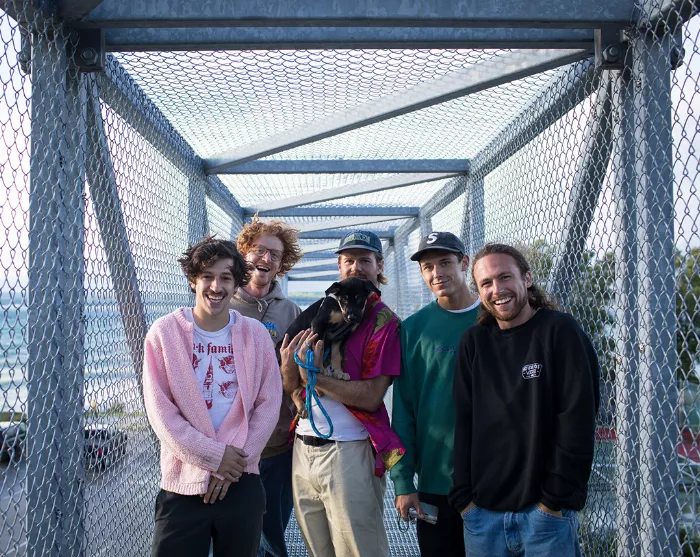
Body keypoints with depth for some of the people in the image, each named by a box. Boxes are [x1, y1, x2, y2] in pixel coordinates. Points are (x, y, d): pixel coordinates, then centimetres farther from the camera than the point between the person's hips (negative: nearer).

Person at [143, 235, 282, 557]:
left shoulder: (255, 334, 3)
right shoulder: (164, 333, -2)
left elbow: (268, 404, 1)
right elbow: (160, 410, -7)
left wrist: (237, 460, -9)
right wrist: (214, 456, -12)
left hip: (242, 482, 2)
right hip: (183, 484, -1)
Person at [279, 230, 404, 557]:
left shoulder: (384, 322, -5)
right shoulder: (321, 312, 11)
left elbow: (371, 396, -15)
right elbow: (290, 386, 9)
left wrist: (314, 377, -19)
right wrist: (289, 367, -12)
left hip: (349, 453, -5)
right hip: (303, 449, 6)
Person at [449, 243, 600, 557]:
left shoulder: (560, 331, -5)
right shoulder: (473, 342, 7)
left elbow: (577, 421, -10)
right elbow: (464, 423, 6)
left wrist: (558, 497, -13)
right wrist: (463, 495, 0)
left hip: (546, 510, -3)